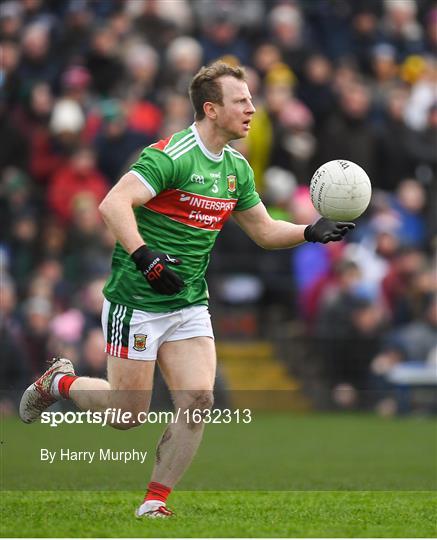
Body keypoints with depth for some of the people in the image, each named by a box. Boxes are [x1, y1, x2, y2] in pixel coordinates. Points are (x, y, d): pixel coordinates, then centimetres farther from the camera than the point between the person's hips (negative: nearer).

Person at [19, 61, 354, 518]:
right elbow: (113, 204, -28)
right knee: (126, 413, 1)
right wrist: (144, 256, -39)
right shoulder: (172, 155, -19)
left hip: (190, 306, 7)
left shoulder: (237, 168, 8)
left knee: (198, 401, -9)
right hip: (137, 303, -7)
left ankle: (155, 501, 3)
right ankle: (59, 381, 30)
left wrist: (310, 232, 0)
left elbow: (264, 231, 17)